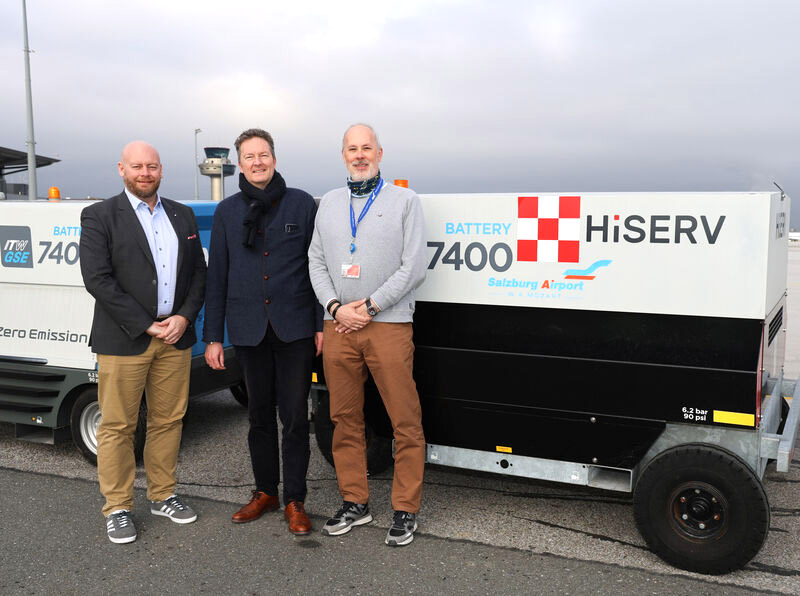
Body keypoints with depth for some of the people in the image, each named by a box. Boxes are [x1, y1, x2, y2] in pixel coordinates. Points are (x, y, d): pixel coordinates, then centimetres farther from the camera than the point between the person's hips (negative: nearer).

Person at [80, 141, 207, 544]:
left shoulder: (183, 216, 12)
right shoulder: (99, 217, -2)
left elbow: (199, 271, 12)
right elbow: (97, 279, -11)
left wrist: (184, 317, -5)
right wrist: (146, 326, -14)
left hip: (175, 337, 4)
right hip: (123, 340, -4)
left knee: (168, 421, 12)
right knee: (117, 426, 3)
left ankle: (162, 496, 27)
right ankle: (117, 508, 16)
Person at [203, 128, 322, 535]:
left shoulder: (302, 204, 2)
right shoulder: (227, 212, 7)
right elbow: (217, 276, 8)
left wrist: (322, 324, -3)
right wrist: (213, 336, 4)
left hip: (295, 328, -2)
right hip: (249, 329, 2)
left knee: (295, 415, 1)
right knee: (259, 413, 13)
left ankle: (294, 501, 15)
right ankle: (265, 491, 29)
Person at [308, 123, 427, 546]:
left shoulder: (404, 200, 4)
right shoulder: (329, 203, 16)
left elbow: (414, 266, -4)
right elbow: (316, 262, 12)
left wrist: (370, 306, -10)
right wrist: (335, 307, -5)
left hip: (388, 325, -4)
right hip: (338, 326, 4)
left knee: (405, 422, -2)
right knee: (345, 420, 10)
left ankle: (405, 511, 10)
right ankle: (354, 503, 23)